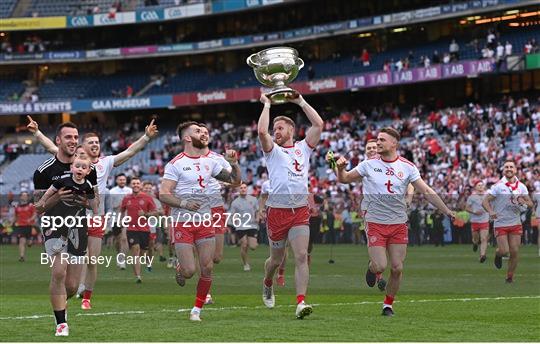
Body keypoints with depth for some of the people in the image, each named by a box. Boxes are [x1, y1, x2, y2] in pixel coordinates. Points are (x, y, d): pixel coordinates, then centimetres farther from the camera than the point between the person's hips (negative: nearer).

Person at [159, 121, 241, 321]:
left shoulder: (209, 162, 11)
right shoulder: (176, 164, -7)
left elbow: (235, 181, 18)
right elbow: (163, 194, -11)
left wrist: (234, 163, 0)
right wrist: (184, 203, -26)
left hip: (205, 221, 5)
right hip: (182, 222, -5)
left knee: (207, 268, -2)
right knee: (189, 271, -10)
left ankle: (197, 310, 12)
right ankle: (180, 268, 27)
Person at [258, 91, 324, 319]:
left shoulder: (303, 148, 13)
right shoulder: (272, 151, 7)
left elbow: (319, 124, 4)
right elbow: (262, 131, -12)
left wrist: (301, 102, 7)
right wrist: (267, 105, -2)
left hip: (300, 210, 1)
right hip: (277, 209, -1)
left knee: (301, 256, -13)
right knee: (276, 259, 10)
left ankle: (301, 303, -19)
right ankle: (268, 284, 42)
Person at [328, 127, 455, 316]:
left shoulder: (407, 167, -1)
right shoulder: (369, 164, -1)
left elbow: (426, 191, 1)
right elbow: (344, 179, 7)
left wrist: (446, 210, -2)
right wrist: (340, 168, -15)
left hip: (398, 224, 1)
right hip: (375, 223, -1)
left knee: (397, 268, -2)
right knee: (380, 266, -12)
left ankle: (388, 304, 17)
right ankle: (372, 267, 24)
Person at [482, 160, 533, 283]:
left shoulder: (521, 187, 5)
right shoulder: (498, 186, -7)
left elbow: (530, 204, 11)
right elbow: (485, 201, -8)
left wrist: (523, 202, -12)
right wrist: (491, 212, -27)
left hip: (516, 224, 3)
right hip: (500, 224, -3)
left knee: (514, 252, -1)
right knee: (504, 251, -9)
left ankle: (510, 276, 15)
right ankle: (498, 254, 28)